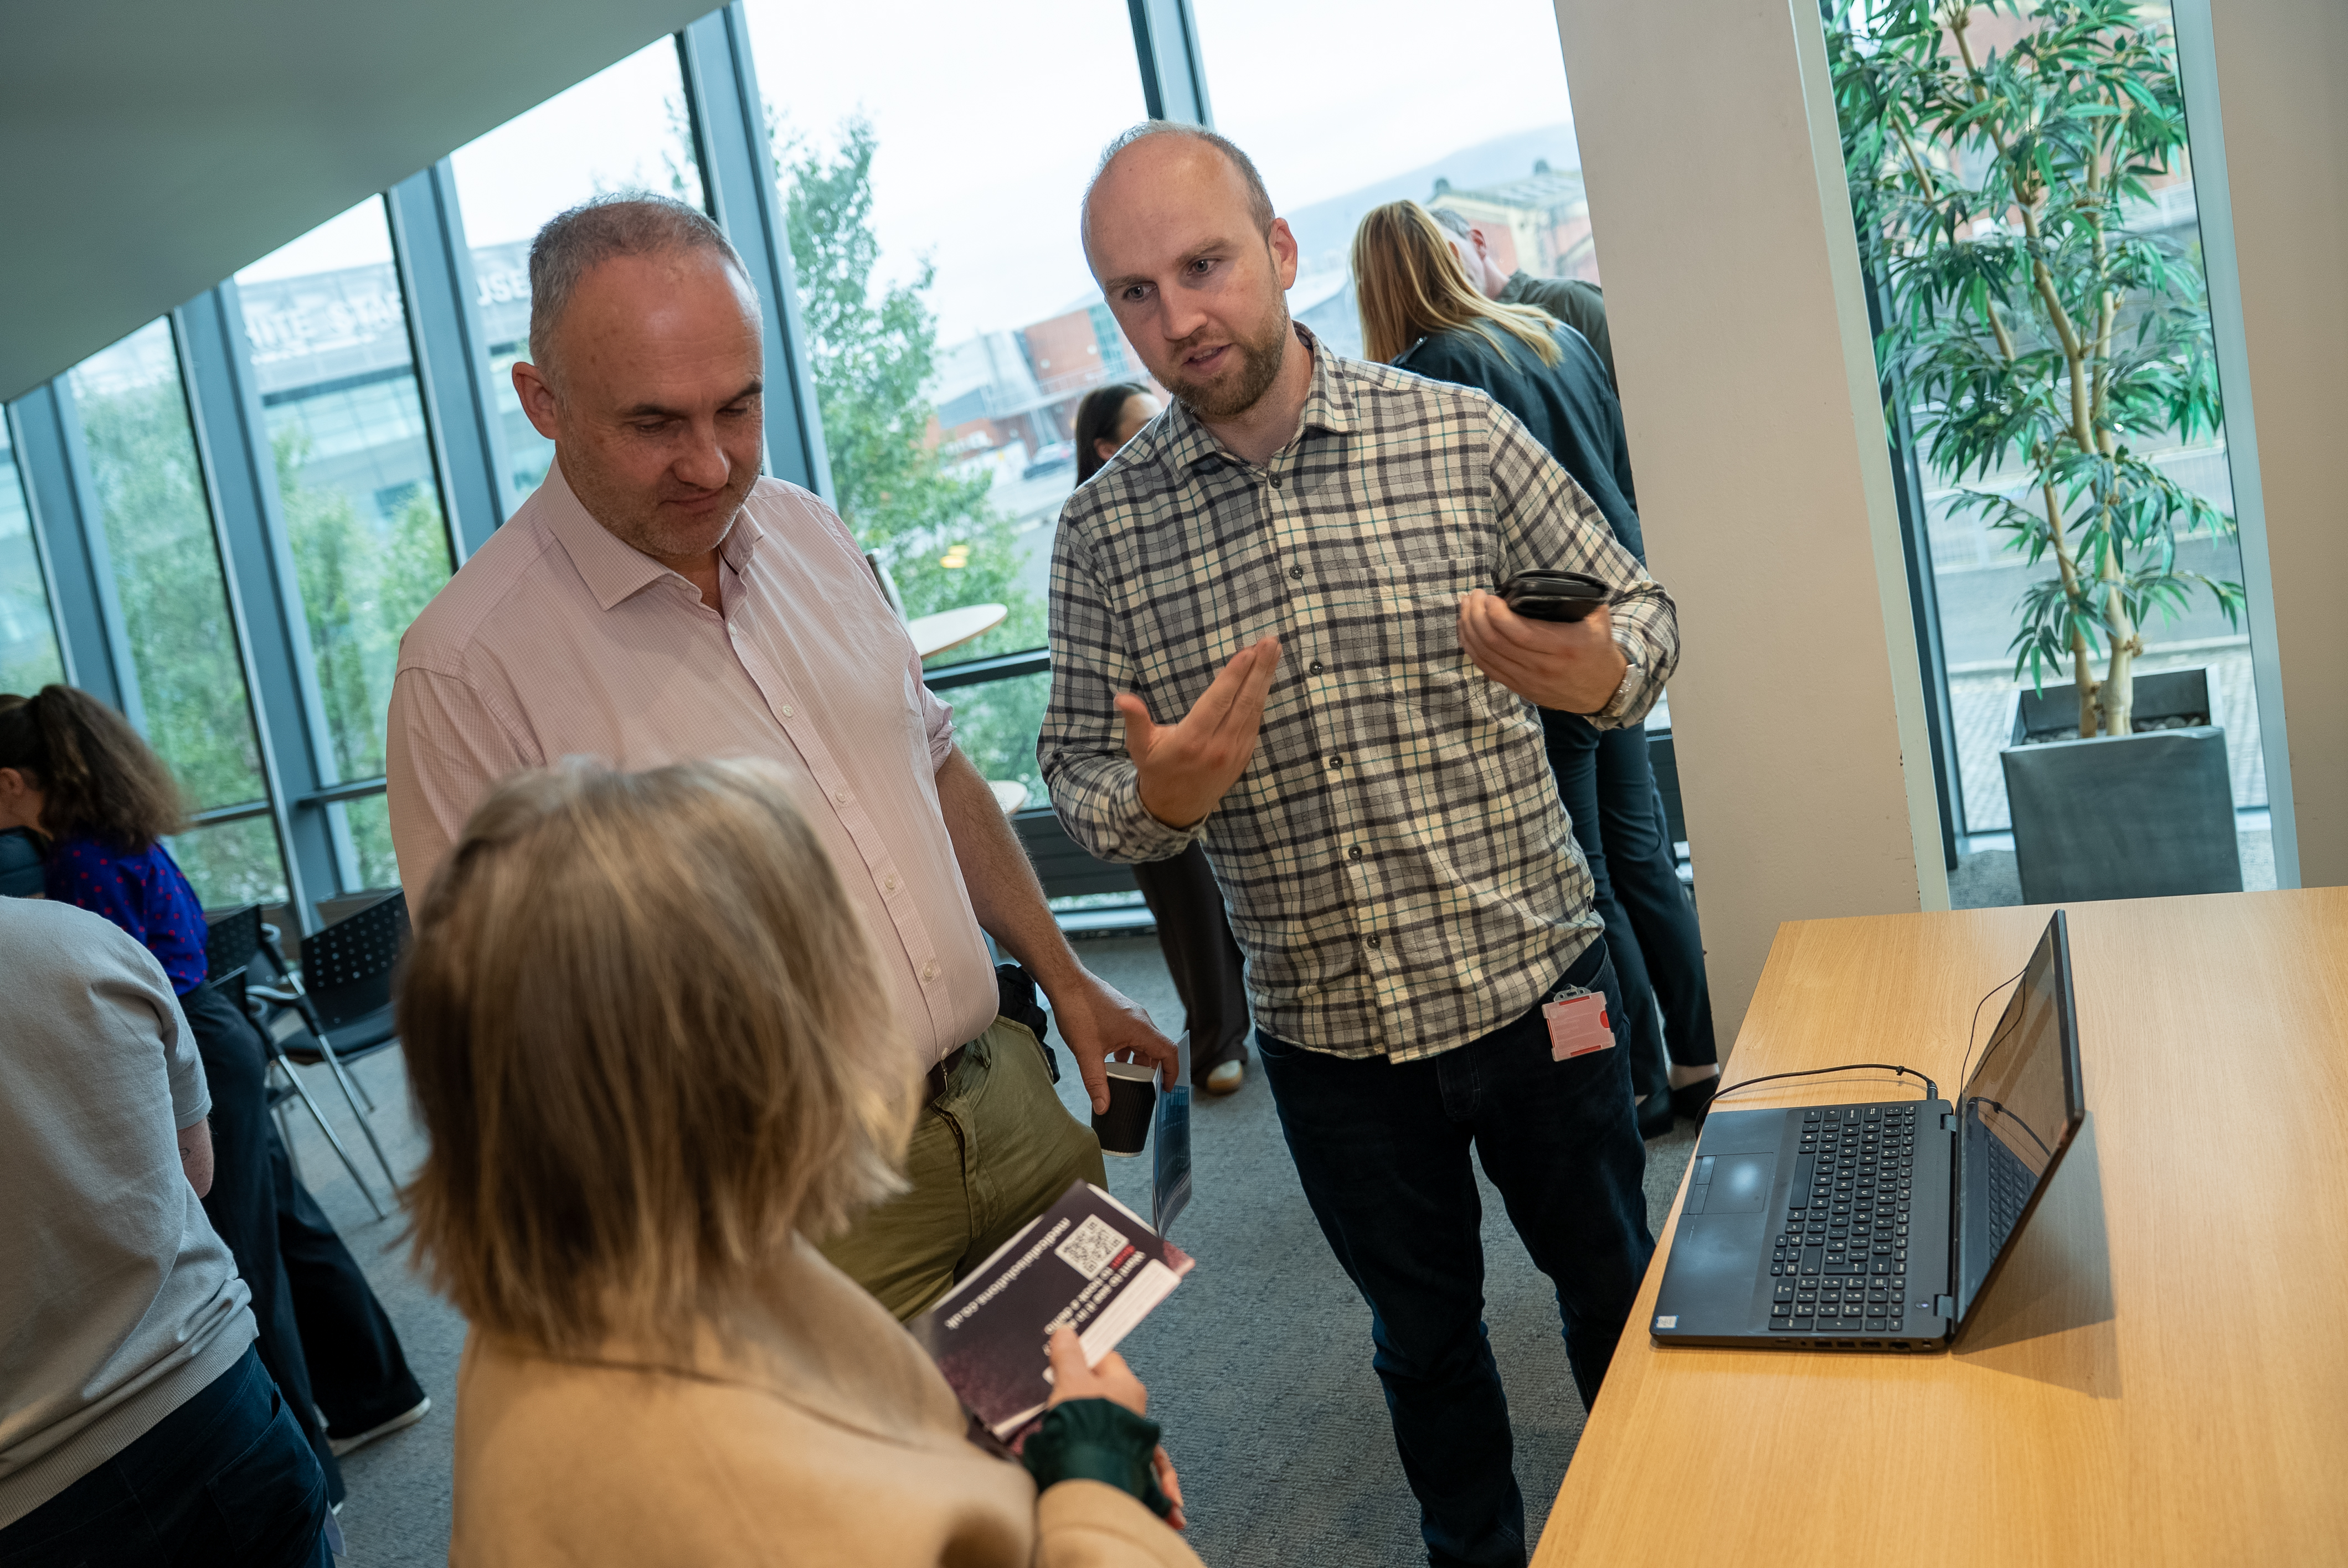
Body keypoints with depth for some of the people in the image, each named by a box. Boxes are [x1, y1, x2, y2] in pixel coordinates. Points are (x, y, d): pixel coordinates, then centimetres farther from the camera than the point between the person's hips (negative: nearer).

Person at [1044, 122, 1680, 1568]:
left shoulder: (1460, 434, -8)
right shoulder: (1105, 530, -5)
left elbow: (1641, 612, -1)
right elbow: (1081, 781, 0)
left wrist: (1595, 671, -25)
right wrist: (1157, 796, -23)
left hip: (1531, 977, 0)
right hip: (1327, 1029, 1)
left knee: (1613, 1283, 20)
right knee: (1424, 1328, 21)